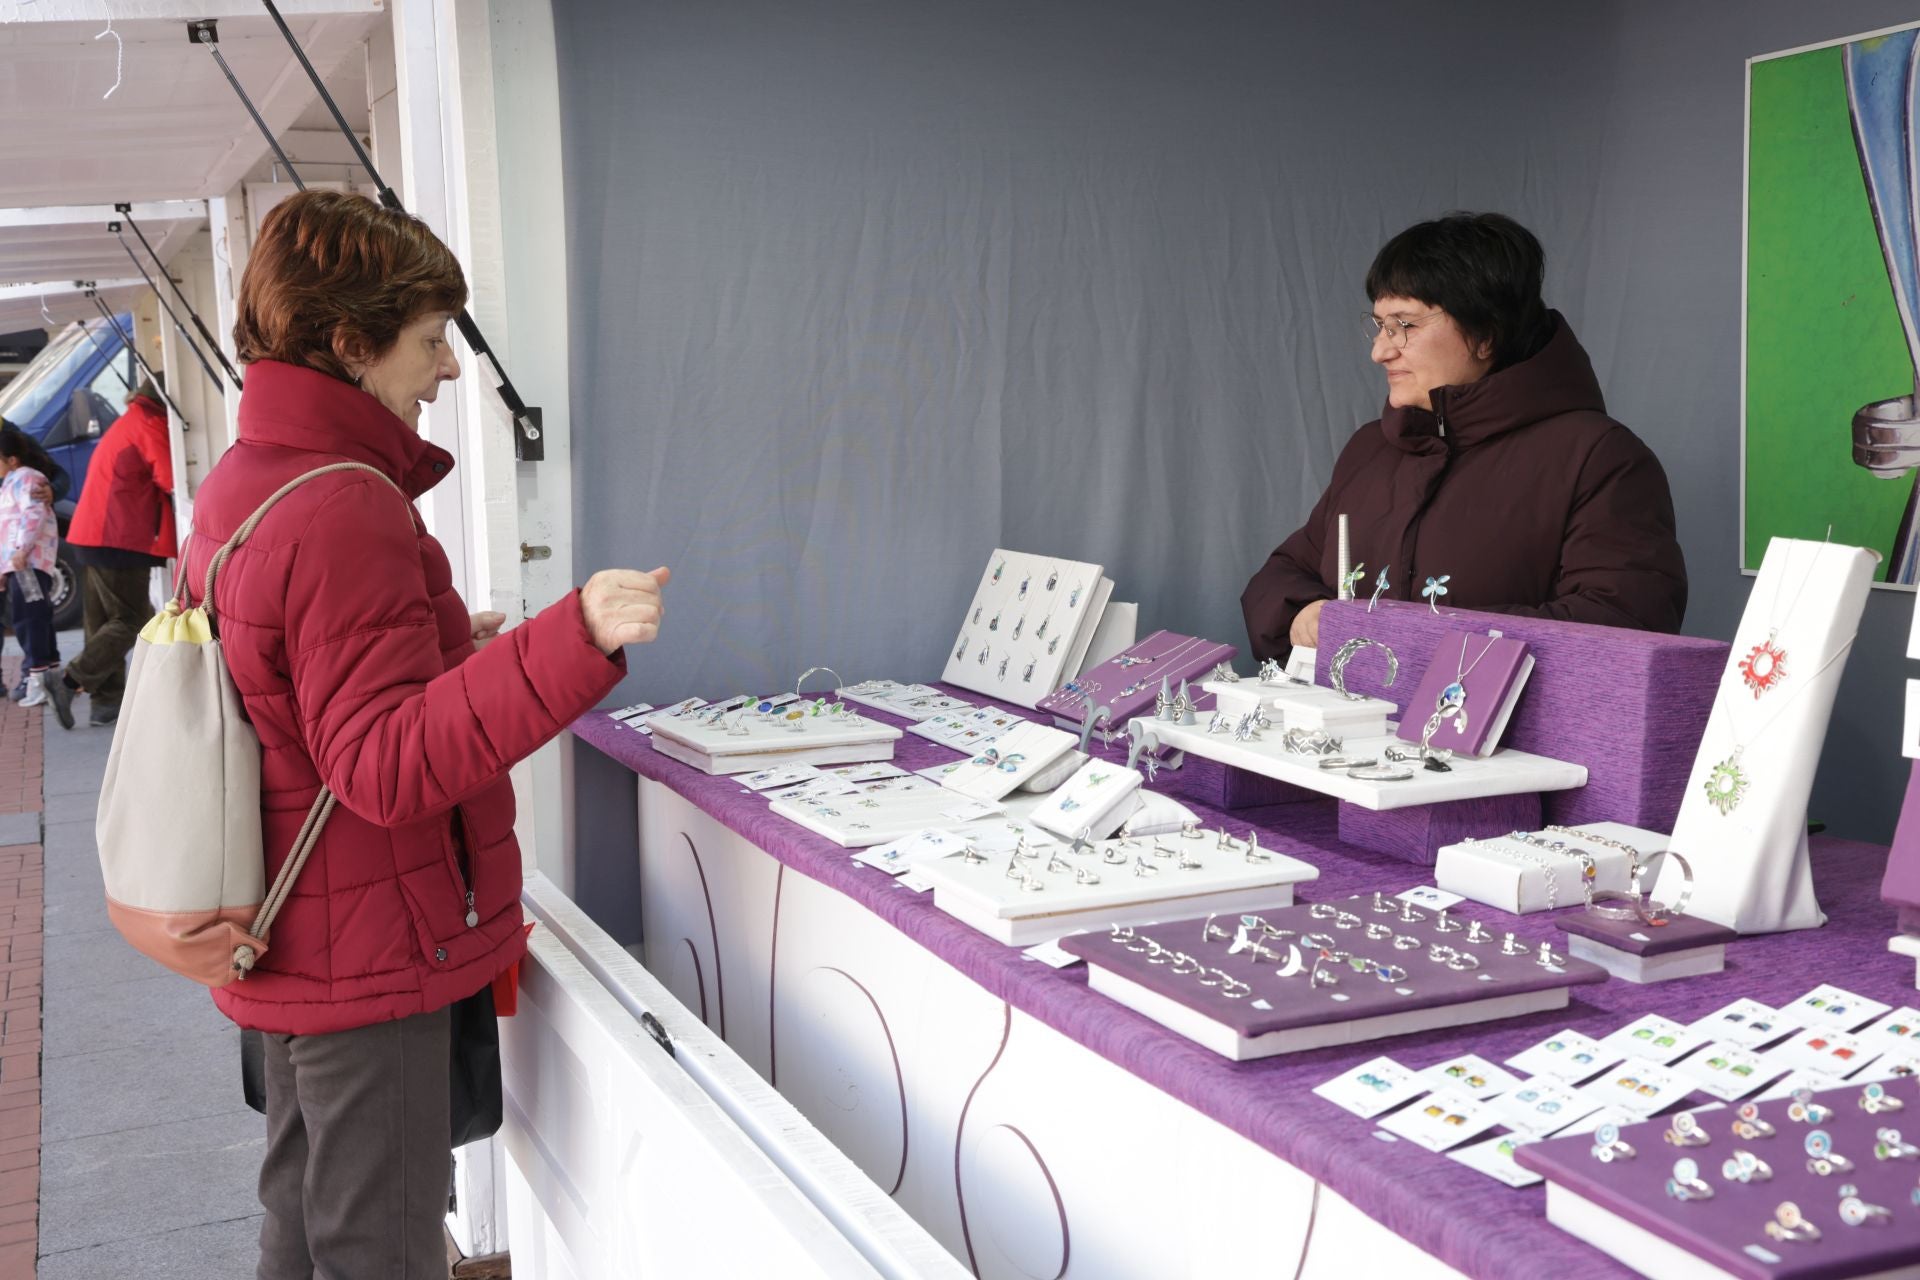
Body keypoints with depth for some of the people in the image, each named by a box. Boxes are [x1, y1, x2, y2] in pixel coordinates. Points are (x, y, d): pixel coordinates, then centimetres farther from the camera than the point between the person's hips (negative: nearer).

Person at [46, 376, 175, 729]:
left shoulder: (129, 421, 23)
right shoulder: (149, 423, -9)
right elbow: (171, 480, -15)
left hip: (96, 536, 10)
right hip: (119, 540, -10)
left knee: (105, 622, 9)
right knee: (130, 621, -7)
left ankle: (106, 701, 9)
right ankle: (68, 683, -14)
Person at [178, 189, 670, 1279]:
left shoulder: (238, 487, 8)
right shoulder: (348, 510, -24)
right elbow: (385, 765, -30)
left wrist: (432, 646, 18)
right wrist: (573, 638, -40)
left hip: (289, 944, 10)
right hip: (369, 956, -10)